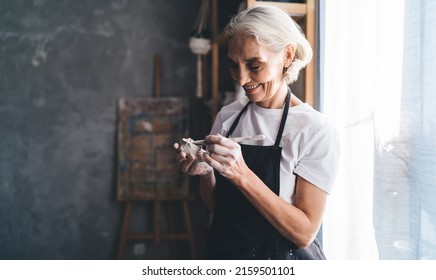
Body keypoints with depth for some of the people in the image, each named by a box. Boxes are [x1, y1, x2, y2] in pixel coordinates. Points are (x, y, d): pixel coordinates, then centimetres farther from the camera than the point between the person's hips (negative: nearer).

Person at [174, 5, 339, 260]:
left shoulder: (315, 130, -18)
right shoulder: (227, 116, -3)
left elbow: (304, 233, -22)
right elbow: (216, 206, 5)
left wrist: (241, 175, -30)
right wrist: (205, 174, -15)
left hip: (284, 257, -4)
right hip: (223, 252, 5)